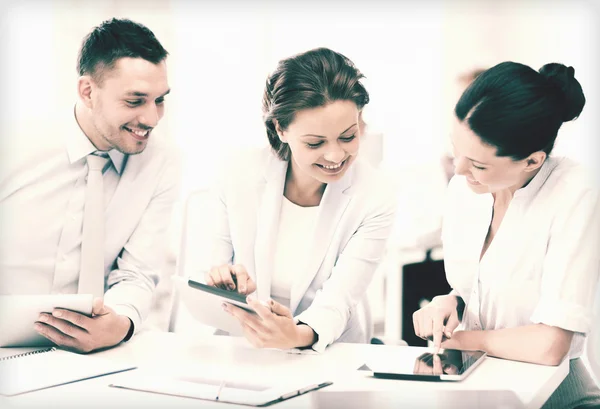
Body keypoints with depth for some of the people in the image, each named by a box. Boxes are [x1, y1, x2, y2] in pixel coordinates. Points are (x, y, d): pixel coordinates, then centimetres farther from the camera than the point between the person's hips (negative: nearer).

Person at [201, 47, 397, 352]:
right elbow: (216, 261, 4)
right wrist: (221, 279, -20)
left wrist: (298, 336, -37)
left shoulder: (374, 200, -11)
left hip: (332, 359, -3)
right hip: (238, 353, 3)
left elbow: (337, 302, -16)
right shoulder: (240, 175, -7)